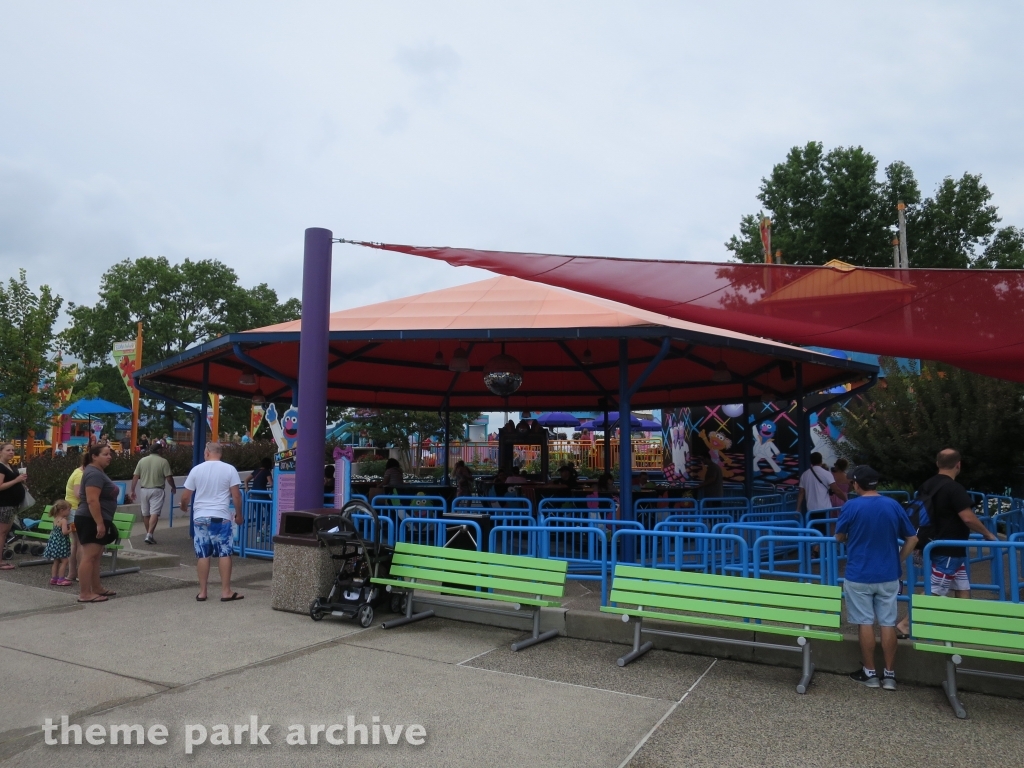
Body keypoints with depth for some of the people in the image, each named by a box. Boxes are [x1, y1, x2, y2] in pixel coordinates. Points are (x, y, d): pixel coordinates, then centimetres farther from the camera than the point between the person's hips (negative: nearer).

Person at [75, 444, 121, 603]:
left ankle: (97, 588, 22)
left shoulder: (97, 472, 17)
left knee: (95, 556, 14)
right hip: (91, 521, -11)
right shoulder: (94, 473, -16)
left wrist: (102, 523, 28)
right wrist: (100, 523, -26)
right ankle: (84, 594, -6)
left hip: (94, 521, 11)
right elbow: (92, 500, -24)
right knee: (88, 556, -8)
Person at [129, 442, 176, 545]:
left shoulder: (142, 460, 4)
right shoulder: (163, 461, -6)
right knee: (154, 513, -7)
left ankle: (148, 534, 25)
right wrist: (173, 488, 8)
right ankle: (149, 535, -18)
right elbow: (169, 477, -8)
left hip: (144, 490, 4)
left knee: (146, 513, 15)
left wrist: (132, 490, 8)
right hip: (157, 490, -4)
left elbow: (135, 477, 3)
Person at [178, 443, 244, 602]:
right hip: (221, 517, -2)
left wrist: (184, 507, 27)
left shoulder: (196, 469, 1)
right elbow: (236, 495, -6)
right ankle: (226, 591, 5)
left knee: (203, 555, 8)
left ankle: (202, 592, 13)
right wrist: (239, 514, 7)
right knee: (224, 554, 3)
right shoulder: (229, 469, -4)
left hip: (200, 517, 2)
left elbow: (185, 496, 6)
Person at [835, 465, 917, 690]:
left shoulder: (851, 506, -11)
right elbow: (912, 539, 5)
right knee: (888, 624, 9)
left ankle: (869, 673, 13)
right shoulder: (893, 505, -1)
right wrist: (899, 561, 13)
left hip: (859, 576, -3)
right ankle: (889, 674, 14)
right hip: (888, 575, 3)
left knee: (865, 623, 5)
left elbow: (839, 537, 1)